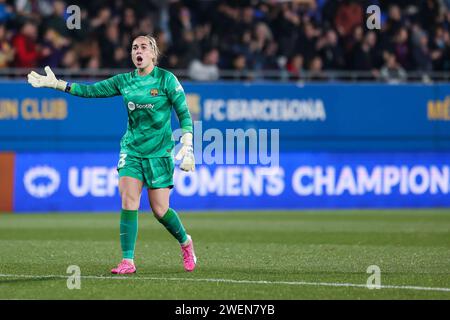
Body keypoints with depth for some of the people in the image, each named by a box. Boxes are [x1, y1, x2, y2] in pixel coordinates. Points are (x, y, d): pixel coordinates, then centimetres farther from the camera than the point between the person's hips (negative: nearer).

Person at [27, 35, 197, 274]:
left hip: (159, 153, -4)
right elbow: (91, 90, 7)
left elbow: (184, 113, -5)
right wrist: (56, 84, -1)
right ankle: (128, 261, -12)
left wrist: (187, 147, -14)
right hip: (131, 150, 4)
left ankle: (185, 242, 28)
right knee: (128, 202, -12)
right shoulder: (124, 81, 7)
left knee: (160, 210, -1)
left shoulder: (166, 79, -5)